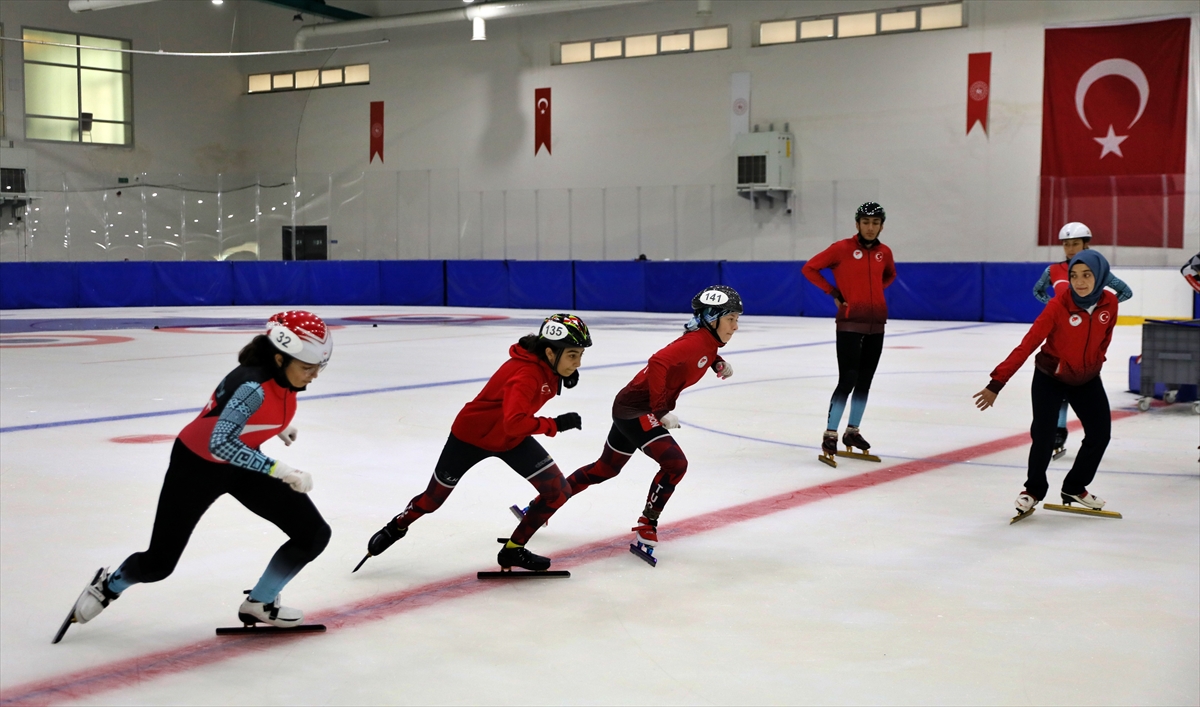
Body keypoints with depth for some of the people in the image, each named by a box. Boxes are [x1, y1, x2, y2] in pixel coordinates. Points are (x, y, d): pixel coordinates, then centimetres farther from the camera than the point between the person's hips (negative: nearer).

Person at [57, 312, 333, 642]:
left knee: (314, 534, -4)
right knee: (159, 564, 3)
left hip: (241, 463, 7)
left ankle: (259, 605, 13)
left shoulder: (286, 373, -13)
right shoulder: (253, 384, -37)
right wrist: (278, 469, -48)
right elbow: (220, 444, -46)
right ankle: (108, 586, 37)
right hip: (197, 464, -7)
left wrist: (280, 426, 14)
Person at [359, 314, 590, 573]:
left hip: (512, 439, 7)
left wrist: (564, 376, -9)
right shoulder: (526, 374, -38)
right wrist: (555, 424, -40)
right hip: (472, 435, -7)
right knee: (433, 499, 13)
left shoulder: (548, 361, -14)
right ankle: (399, 525, 46)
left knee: (558, 491, -5)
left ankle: (513, 550, 10)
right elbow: (513, 422, -49)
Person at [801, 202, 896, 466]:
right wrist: (833, 292, -6)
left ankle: (852, 432, 25)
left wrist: (873, 291, 9)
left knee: (864, 382, 11)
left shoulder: (884, 252, 5)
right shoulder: (842, 248, -9)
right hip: (850, 323, -5)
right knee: (847, 381, -10)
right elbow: (809, 268, -5)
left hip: (875, 325, 5)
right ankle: (830, 436, -5)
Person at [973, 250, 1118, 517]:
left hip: (1087, 380, 5)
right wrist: (997, 383, -33)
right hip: (1050, 378, -4)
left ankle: (1075, 487, 25)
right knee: (1043, 435, -14)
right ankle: (1033, 490, 10)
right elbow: (1026, 345, -29)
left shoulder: (1109, 303, -14)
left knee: (1100, 434, 4)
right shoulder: (1058, 305, -26)